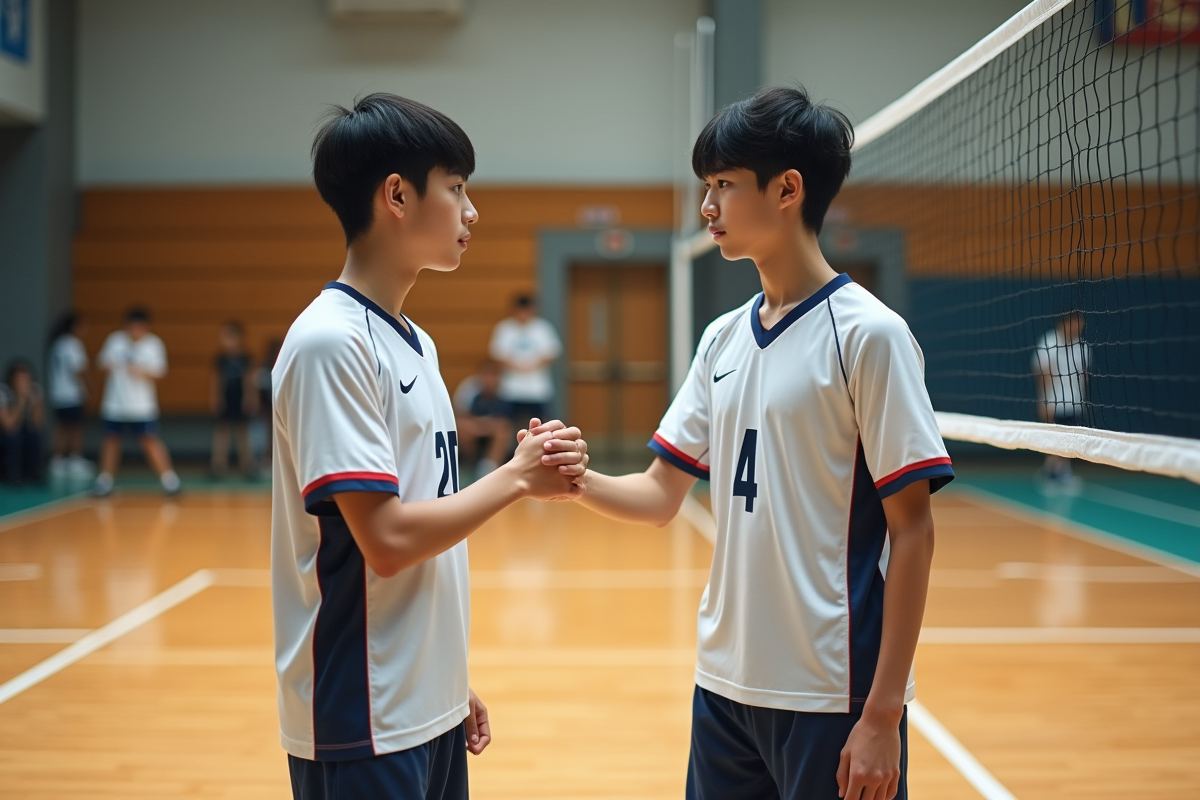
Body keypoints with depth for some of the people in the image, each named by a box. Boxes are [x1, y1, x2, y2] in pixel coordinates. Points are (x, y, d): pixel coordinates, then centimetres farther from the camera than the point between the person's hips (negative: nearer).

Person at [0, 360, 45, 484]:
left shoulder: (35, 389, -13)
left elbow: (37, 423, -16)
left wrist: (35, 401, -30)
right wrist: (21, 399, -37)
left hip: (21, 429, 4)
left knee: (34, 434, -24)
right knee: (14, 436, -32)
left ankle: (33, 478, -10)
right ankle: (13, 479, -19)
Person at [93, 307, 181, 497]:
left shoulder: (154, 344, 0)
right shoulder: (115, 339, 4)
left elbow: (158, 371, -5)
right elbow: (101, 361, 11)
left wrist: (143, 371, -25)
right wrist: (106, 364, -13)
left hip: (142, 406, -3)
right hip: (115, 402, 3)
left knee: (150, 441, -8)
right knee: (111, 439, 9)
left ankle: (169, 479, -2)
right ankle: (104, 481, 22)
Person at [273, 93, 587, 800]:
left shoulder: (414, 342, 11)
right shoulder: (331, 341, -16)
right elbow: (387, 540, -22)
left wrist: (450, 684, 14)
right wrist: (517, 477, -11)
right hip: (365, 723, -8)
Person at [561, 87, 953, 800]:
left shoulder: (867, 334, -11)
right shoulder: (723, 339, 8)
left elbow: (912, 531, -12)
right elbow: (661, 496, 11)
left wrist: (883, 715, -14)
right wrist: (575, 480, -9)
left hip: (834, 697, -6)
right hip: (726, 682, 6)